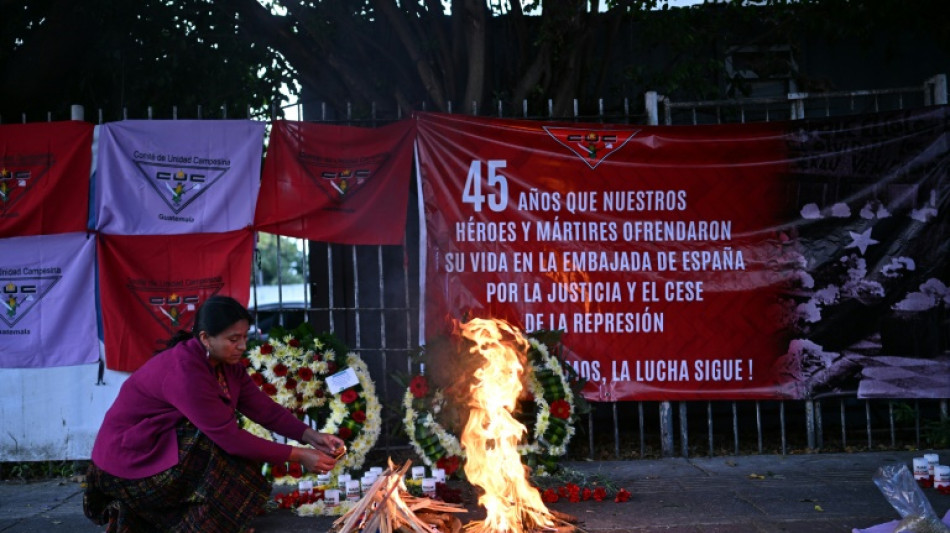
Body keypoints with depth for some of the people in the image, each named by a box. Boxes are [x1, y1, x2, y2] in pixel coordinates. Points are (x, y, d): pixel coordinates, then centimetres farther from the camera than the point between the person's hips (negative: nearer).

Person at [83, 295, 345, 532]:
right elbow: (230, 438, -30)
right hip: (129, 460, -9)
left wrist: (310, 436, -17)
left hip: (169, 449, 9)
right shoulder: (185, 372, -30)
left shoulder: (227, 363, -2)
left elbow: (264, 408, -2)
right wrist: (298, 456, -27)